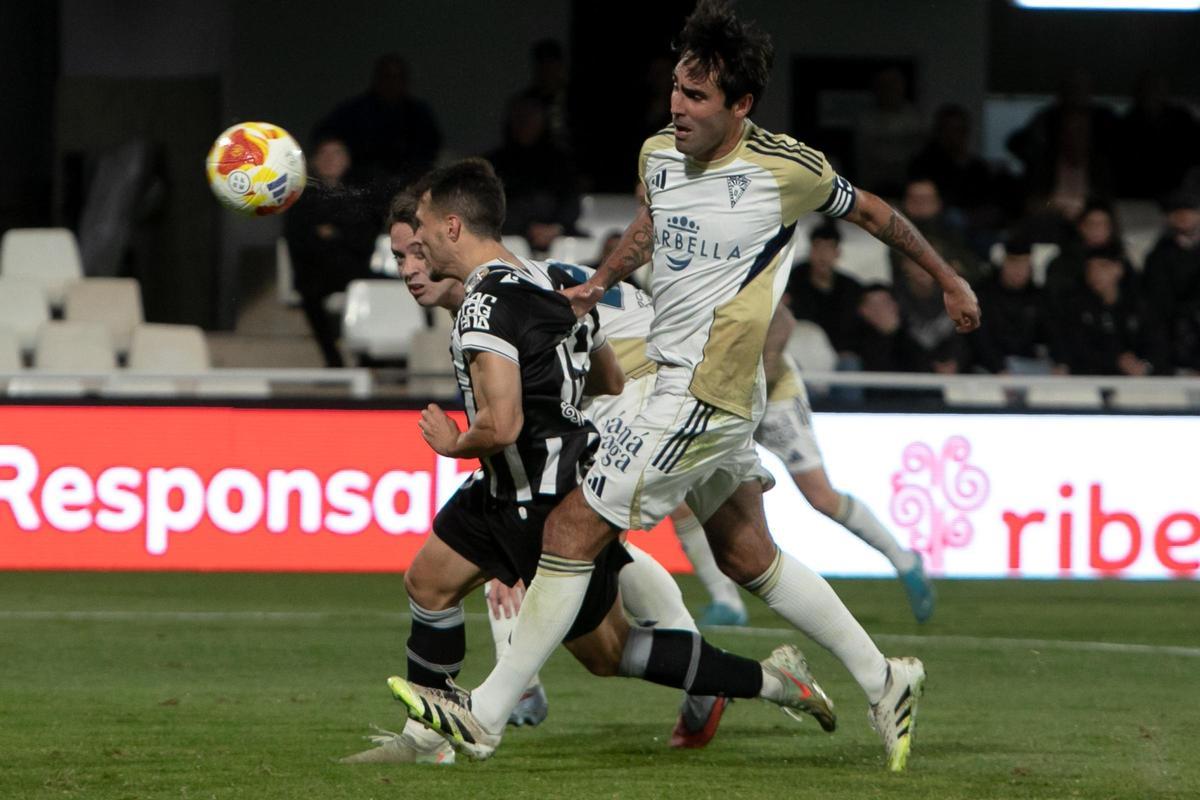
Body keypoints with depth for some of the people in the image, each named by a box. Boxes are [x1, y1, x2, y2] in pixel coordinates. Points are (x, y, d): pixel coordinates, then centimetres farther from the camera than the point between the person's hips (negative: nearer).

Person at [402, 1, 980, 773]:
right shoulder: (659, 154, 6)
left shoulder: (785, 167, -12)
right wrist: (600, 284, 14)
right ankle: (883, 679, 26)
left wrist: (949, 280, 18)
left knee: (573, 531, -8)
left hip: (704, 397, -8)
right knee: (746, 556, 15)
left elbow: (873, 212, 6)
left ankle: (489, 711, -3)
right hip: (676, 384, 8)